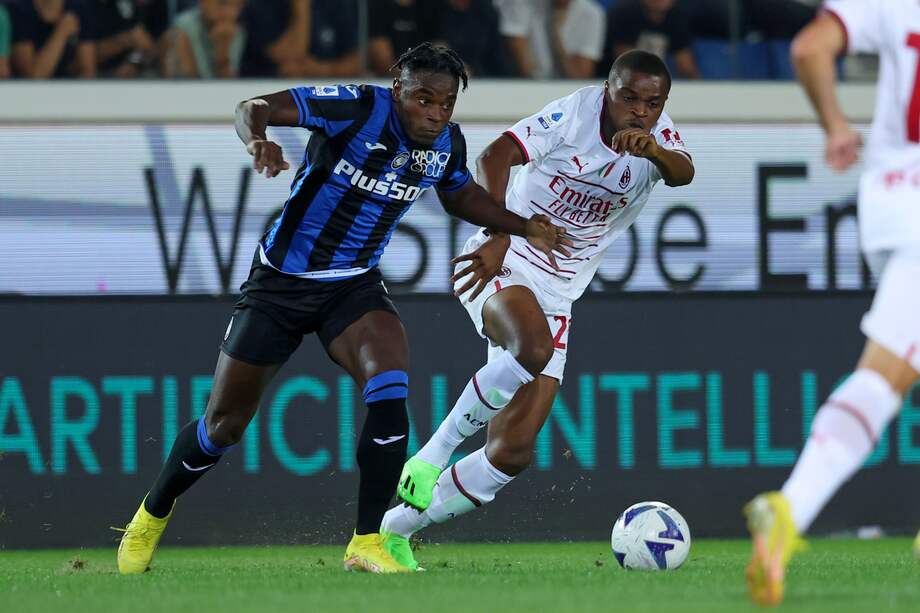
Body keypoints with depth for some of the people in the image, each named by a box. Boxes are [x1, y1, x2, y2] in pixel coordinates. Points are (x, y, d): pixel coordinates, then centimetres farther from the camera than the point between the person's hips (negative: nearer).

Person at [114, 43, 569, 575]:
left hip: (355, 286, 4)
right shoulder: (358, 108, -23)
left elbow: (462, 195, 19)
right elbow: (255, 107, -28)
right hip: (280, 282, -3)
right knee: (225, 425, 6)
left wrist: (523, 227, 9)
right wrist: (257, 139, -50)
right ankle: (152, 516, 33)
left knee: (391, 388, -26)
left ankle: (368, 543, -19)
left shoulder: (448, 143, -5)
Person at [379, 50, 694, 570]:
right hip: (503, 267, -5)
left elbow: (683, 173, -23)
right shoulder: (577, 113, -12)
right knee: (534, 347, -39)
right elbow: (494, 158, -25)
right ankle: (434, 453, -21)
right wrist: (500, 235, -40)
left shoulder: (660, 141, 0)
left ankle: (395, 532, 10)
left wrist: (653, 150, -46)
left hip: (556, 296, 5)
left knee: (514, 451, -4)